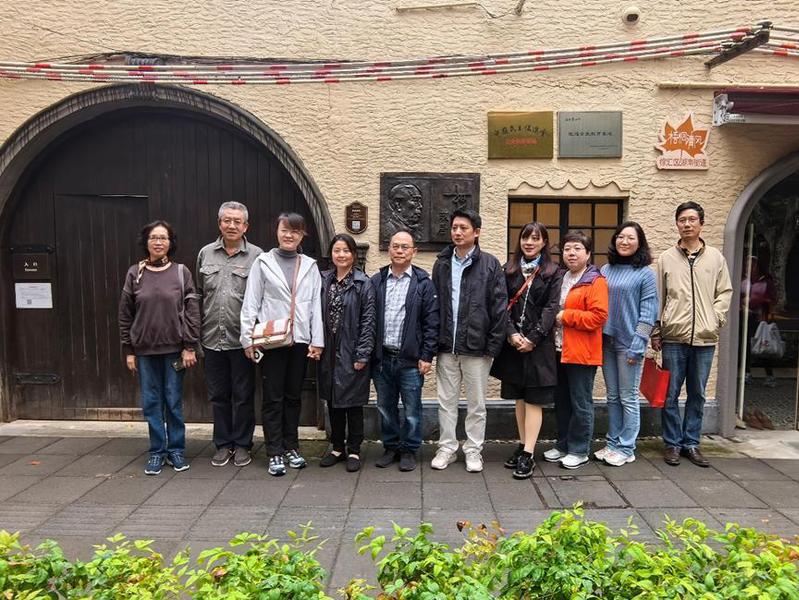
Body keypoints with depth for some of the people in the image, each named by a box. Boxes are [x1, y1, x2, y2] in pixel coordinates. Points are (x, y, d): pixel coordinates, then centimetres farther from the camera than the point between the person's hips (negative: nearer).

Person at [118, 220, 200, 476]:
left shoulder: (181, 272, -1)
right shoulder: (135, 273, 3)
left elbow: (192, 311, -2)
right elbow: (125, 315, 6)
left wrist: (190, 347, -7)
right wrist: (128, 350, 3)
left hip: (174, 348, -1)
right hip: (145, 350, 2)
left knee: (174, 402, 6)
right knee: (151, 402, 8)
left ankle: (176, 450, 20)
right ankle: (157, 452, 20)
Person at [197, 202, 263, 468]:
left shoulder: (256, 256, -2)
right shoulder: (206, 254, 8)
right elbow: (199, 296, 12)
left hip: (242, 339, -3)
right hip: (212, 338, 3)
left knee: (243, 396, 7)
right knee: (218, 395, 13)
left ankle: (242, 445, 22)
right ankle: (223, 444, 27)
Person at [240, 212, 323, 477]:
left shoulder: (310, 266, 8)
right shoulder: (263, 262, 2)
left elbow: (316, 304, 6)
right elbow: (251, 303, 0)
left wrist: (316, 341, 1)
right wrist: (248, 338, -5)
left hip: (300, 340, 2)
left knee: (294, 396, 12)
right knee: (273, 398, 3)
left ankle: (291, 447, 24)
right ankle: (275, 453, 12)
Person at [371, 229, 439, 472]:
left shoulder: (424, 283, -1)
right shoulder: (376, 281, 7)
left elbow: (431, 322, -3)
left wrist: (427, 356, -8)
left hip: (410, 359, -3)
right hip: (381, 358, 3)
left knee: (412, 409, 7)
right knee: (385, 408, 14)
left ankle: (409, 450, 23)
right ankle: (390, 447, 31)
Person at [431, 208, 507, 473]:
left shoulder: (490, 264, -3)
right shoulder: (441, 264, 7)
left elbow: (500, 307, -6)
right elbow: (434, 304, 8)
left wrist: (493, 345, -10)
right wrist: (434, 341, 1)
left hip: (477, 347, -3)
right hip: (447, 346, 3)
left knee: (476, 404, 10)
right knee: (446, 402, 12)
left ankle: (473, 450, 24)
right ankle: (447, 448, 26)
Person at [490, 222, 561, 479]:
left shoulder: (552, 272, 3)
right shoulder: (509, 270, 9)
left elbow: (551, 308, -5)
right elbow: (502, 304, 1)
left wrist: (532, 338, -14)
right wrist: (512, 334, -12)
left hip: (538, 344, -3)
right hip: (513, 342, 3)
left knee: (533, 399, -2)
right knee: (519, 397, 10)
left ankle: (528, 455, 0)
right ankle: (523, 446, 20)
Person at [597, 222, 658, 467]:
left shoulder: (645, 273, -5)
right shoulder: (606, 270, 8)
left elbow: (648, 312, -8)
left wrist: (638, 344, -14)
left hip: (629, 344, -5)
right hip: (607, 342, 5)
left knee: (628, 398, 4)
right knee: (612, 397, 13)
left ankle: (626, 448, 15)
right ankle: (613, 443, 24)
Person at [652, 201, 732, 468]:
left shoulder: (715, 257, 6)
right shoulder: (666, 258, 3)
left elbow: (725, 292, 9)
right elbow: (658, 298, 3)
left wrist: (715, 318, -5)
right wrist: (655, 332, 1)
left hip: (704, 338, 1)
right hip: (674, 338, -1)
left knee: (697, 394, 10)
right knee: (671, 394, 4)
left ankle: (691, 443, 23)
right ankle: (672, 443, 17)